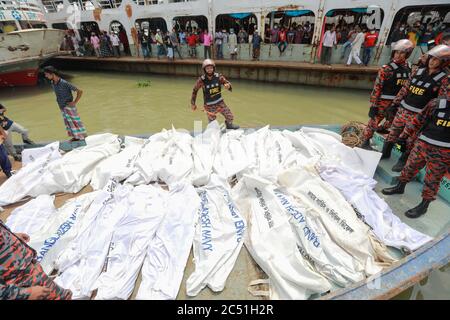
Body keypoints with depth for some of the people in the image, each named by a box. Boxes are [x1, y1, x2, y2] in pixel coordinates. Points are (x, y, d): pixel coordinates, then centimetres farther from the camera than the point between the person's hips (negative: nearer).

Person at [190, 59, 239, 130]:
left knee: (230, 116, 1)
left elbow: (227, 82, 0)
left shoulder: (218, 76, -10)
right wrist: (193, 103, 4)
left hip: (220, 102, 3)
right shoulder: (201, 80, -15)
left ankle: (229, 125, 31)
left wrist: (228, 85, -27)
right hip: (209, 105, -2)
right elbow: (195, 90, -2)